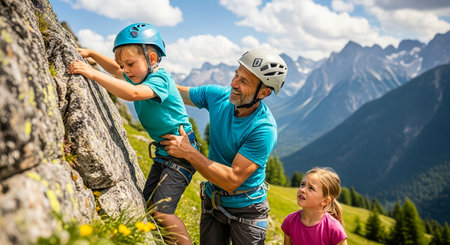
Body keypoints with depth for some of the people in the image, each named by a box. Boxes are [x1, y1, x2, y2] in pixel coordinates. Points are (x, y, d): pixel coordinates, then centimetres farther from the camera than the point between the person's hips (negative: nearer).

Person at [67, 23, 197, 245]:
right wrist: (91, 54, 13)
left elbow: (132, 94, -39)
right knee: (148, 205, 10)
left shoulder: (160, 79, -20)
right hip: (163, 152, 10)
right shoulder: (139, 76, 7)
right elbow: (116, 70, 26)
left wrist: (93, 73, -40)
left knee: (161, 212, -16)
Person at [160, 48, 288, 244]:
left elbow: (232, 180, -30)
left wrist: (188, 152, -28)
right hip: (212, 202, 5)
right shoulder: (218, 96, -12)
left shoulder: (264, 129, -28)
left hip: (246, 210, -4)